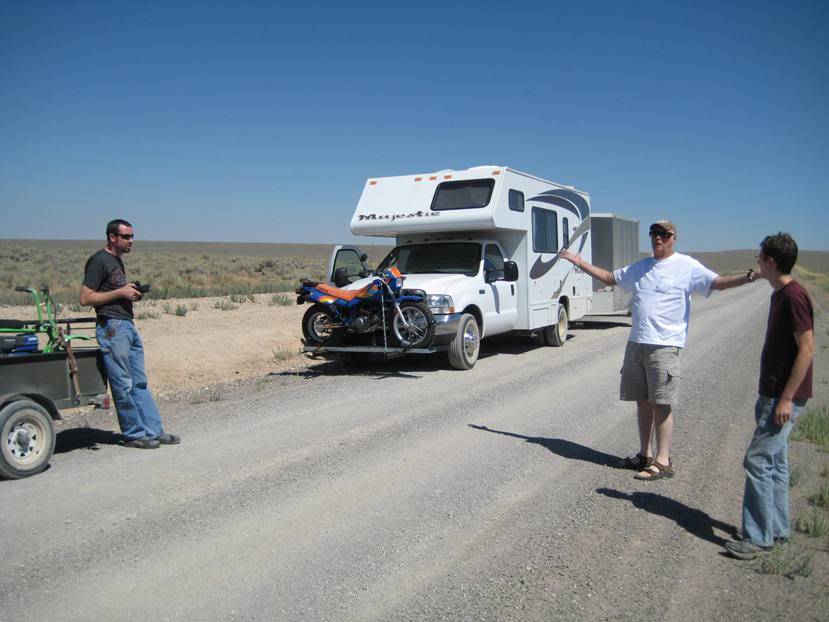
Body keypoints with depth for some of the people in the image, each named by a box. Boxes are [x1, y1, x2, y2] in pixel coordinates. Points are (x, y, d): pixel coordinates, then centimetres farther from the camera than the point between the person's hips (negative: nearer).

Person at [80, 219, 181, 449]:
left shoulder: (117, 260, 19)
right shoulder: (99, 261, -9)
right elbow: (85, 298, -13)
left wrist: (132, 292, 9)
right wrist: (120, 292, -14)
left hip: (128, 326, 9)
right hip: (112, 327, -9)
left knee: (140, 383, 10)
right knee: (123, 385, -2)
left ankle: (154, 430, 14)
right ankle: (134, 434, 7)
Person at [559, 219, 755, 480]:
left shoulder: (687, 266, -2)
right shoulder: (639, 268, 16)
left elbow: (718, 282, -10)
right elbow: (609, 277, 26)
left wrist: (749, 276, -26)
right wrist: (578, 261, 25)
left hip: (664, 345, -6)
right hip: (636, 342, 6)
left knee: (662, 404, -4)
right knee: (643, 401, 13)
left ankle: (662, 461, 3)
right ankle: (645, 454, 25)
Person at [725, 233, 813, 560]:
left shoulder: (794, 296, -18)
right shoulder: (779, 294, 12)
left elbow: (806, 349, -21)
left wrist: (786, 398, -21)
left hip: (785, 397, -10)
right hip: (772, 393, 10)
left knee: (758, 461, -8)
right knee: (775, 462, 15)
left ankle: (758, 537, 0)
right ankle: (777, 529, 25)